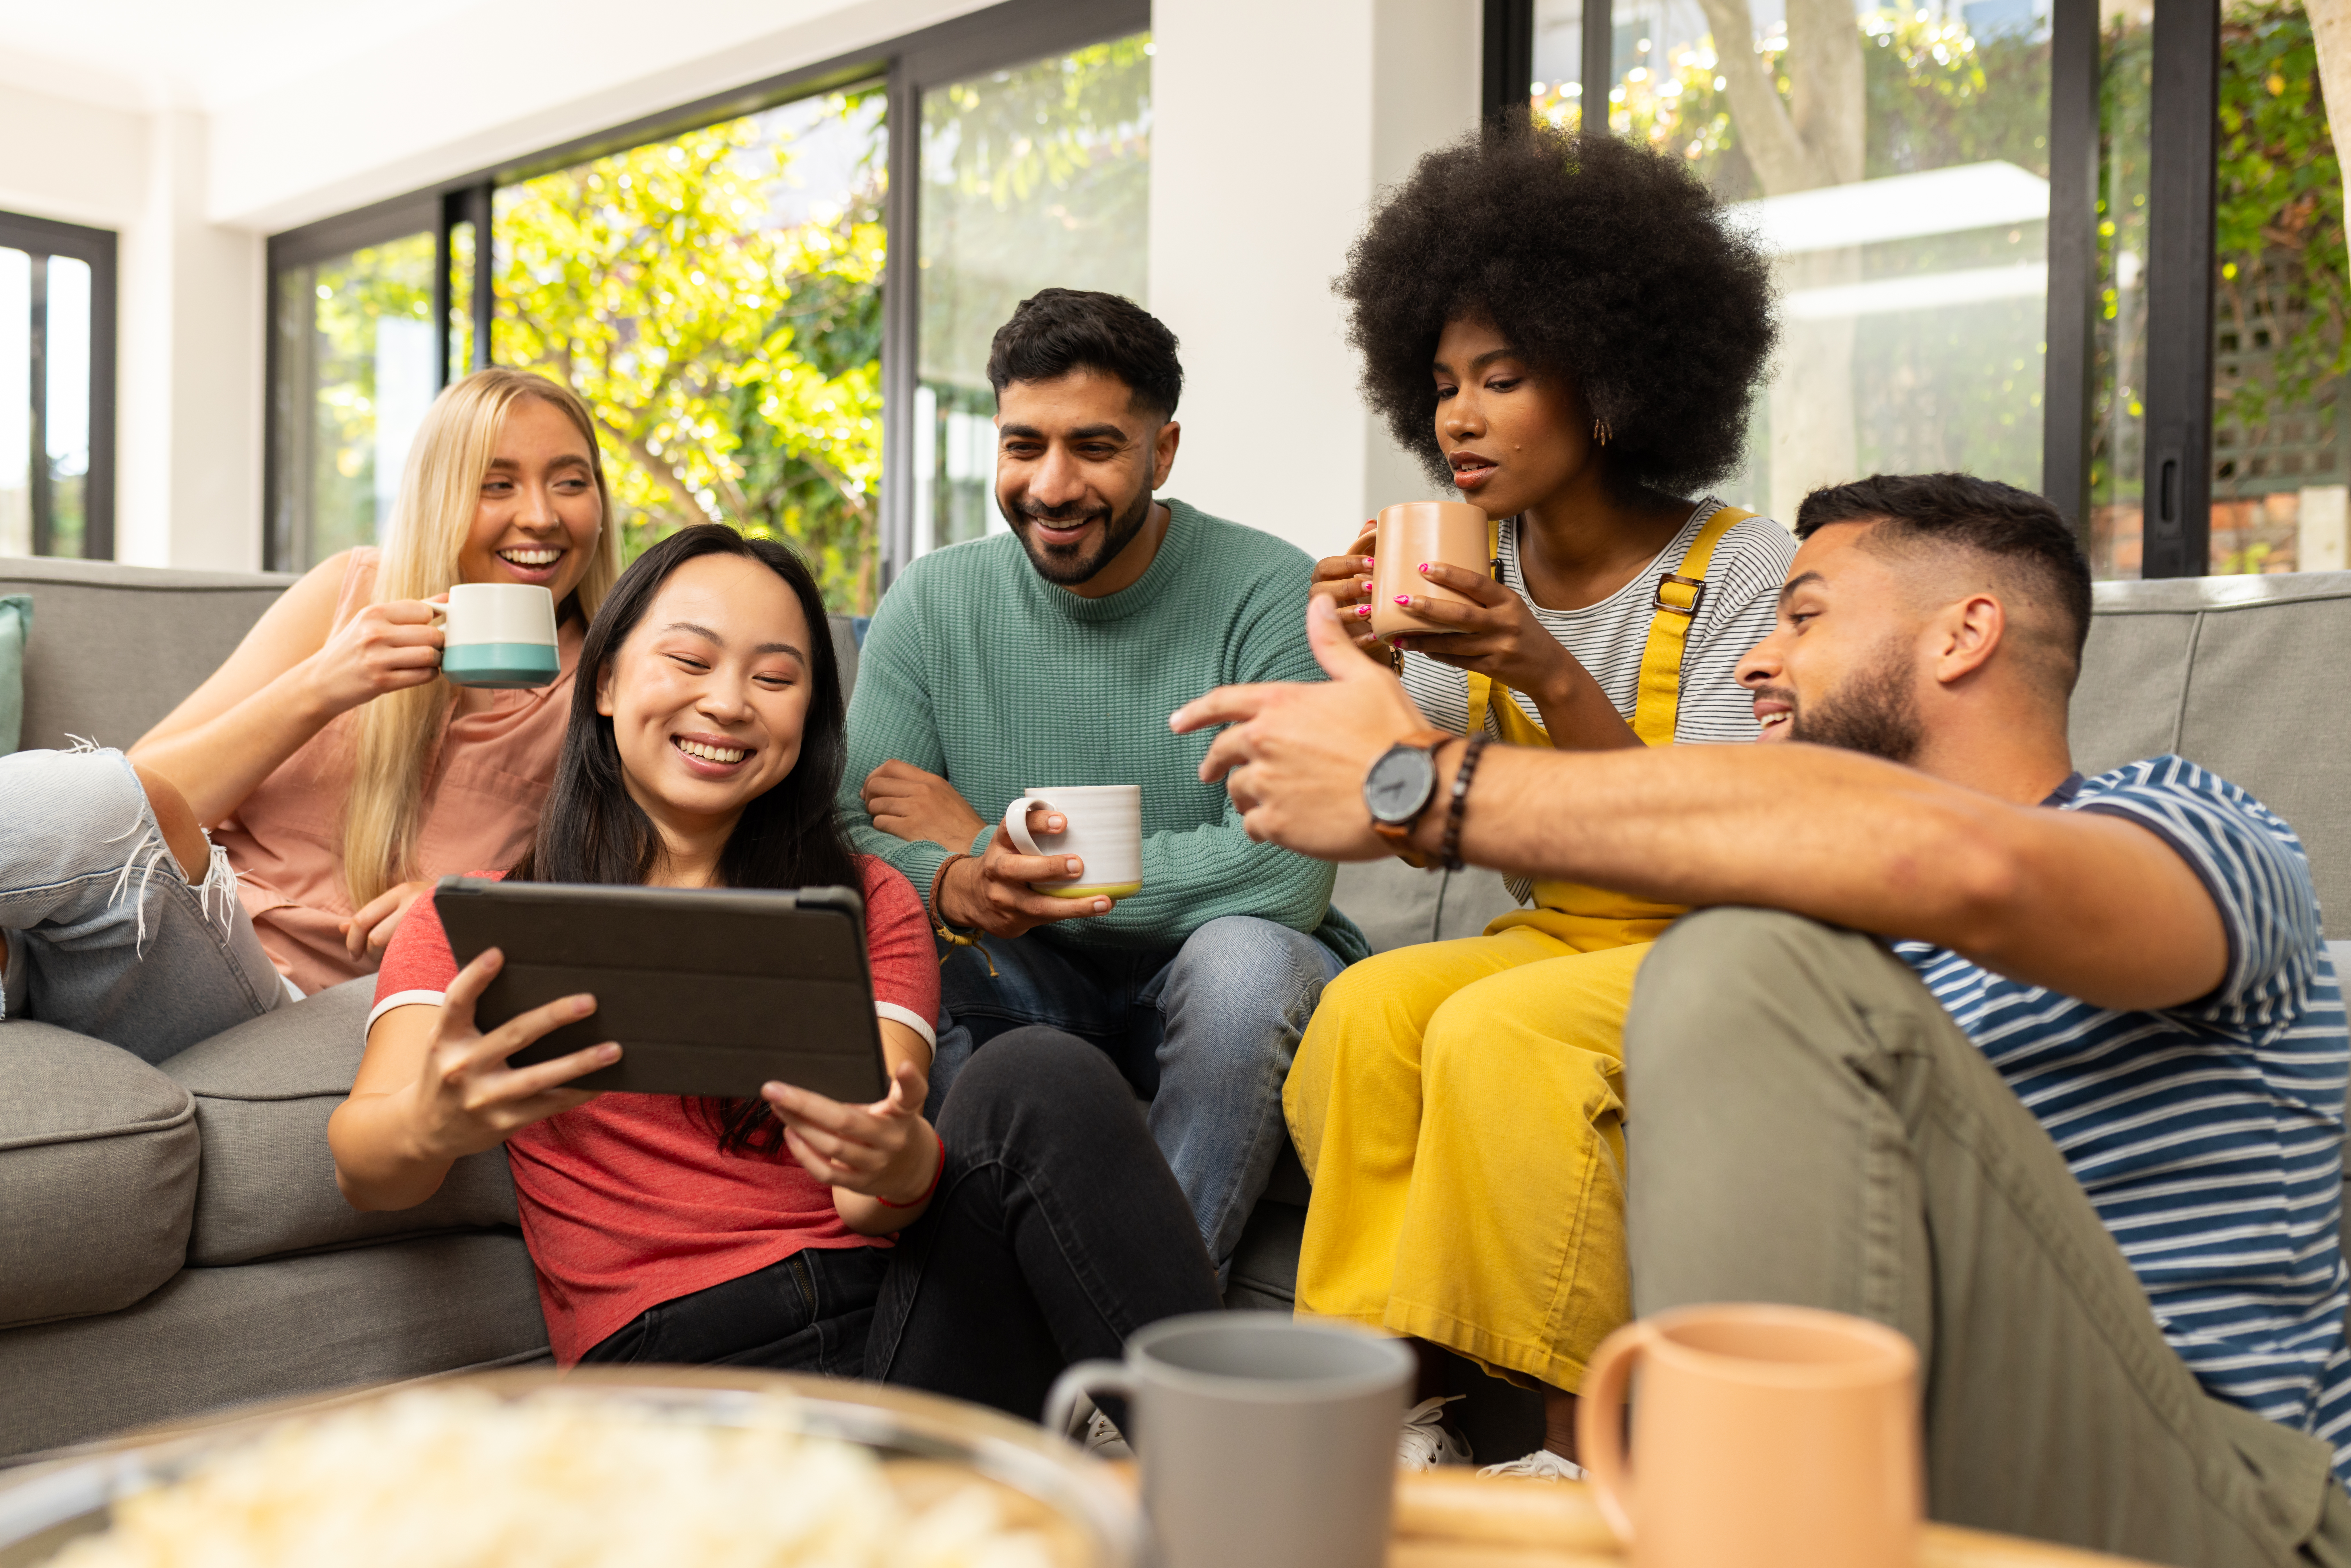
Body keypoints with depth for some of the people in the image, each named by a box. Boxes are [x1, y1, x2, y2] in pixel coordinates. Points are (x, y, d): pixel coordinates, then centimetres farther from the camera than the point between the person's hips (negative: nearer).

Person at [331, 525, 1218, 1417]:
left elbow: (870, 1203, 5)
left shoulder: (870, 903, 17)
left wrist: (905, 1169, -22)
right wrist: (436, 1126, -28)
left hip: (895, 1310, 2)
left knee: (1038, 1076, -27)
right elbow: (364, 1171, -3)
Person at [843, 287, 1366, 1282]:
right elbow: (855, 833, -8)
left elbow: (1286, 876, -25)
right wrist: (952, 888, -35)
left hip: (1214, 971, -2)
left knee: (1246, 957, -34)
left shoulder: (1270, 595, -14)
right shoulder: (931, 604, -2)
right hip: (1027, 984, 3)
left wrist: (982, 842, -18)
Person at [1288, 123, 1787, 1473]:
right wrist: (1372, 673, -17)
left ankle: (1584, 1450, -17)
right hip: (1559, 936, 5)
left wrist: (1549, 676, -31)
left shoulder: (1744, 571, -12)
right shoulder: (1478, 571, 3)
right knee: (1368, 1008, -22)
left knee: (1497, 1033, -29)